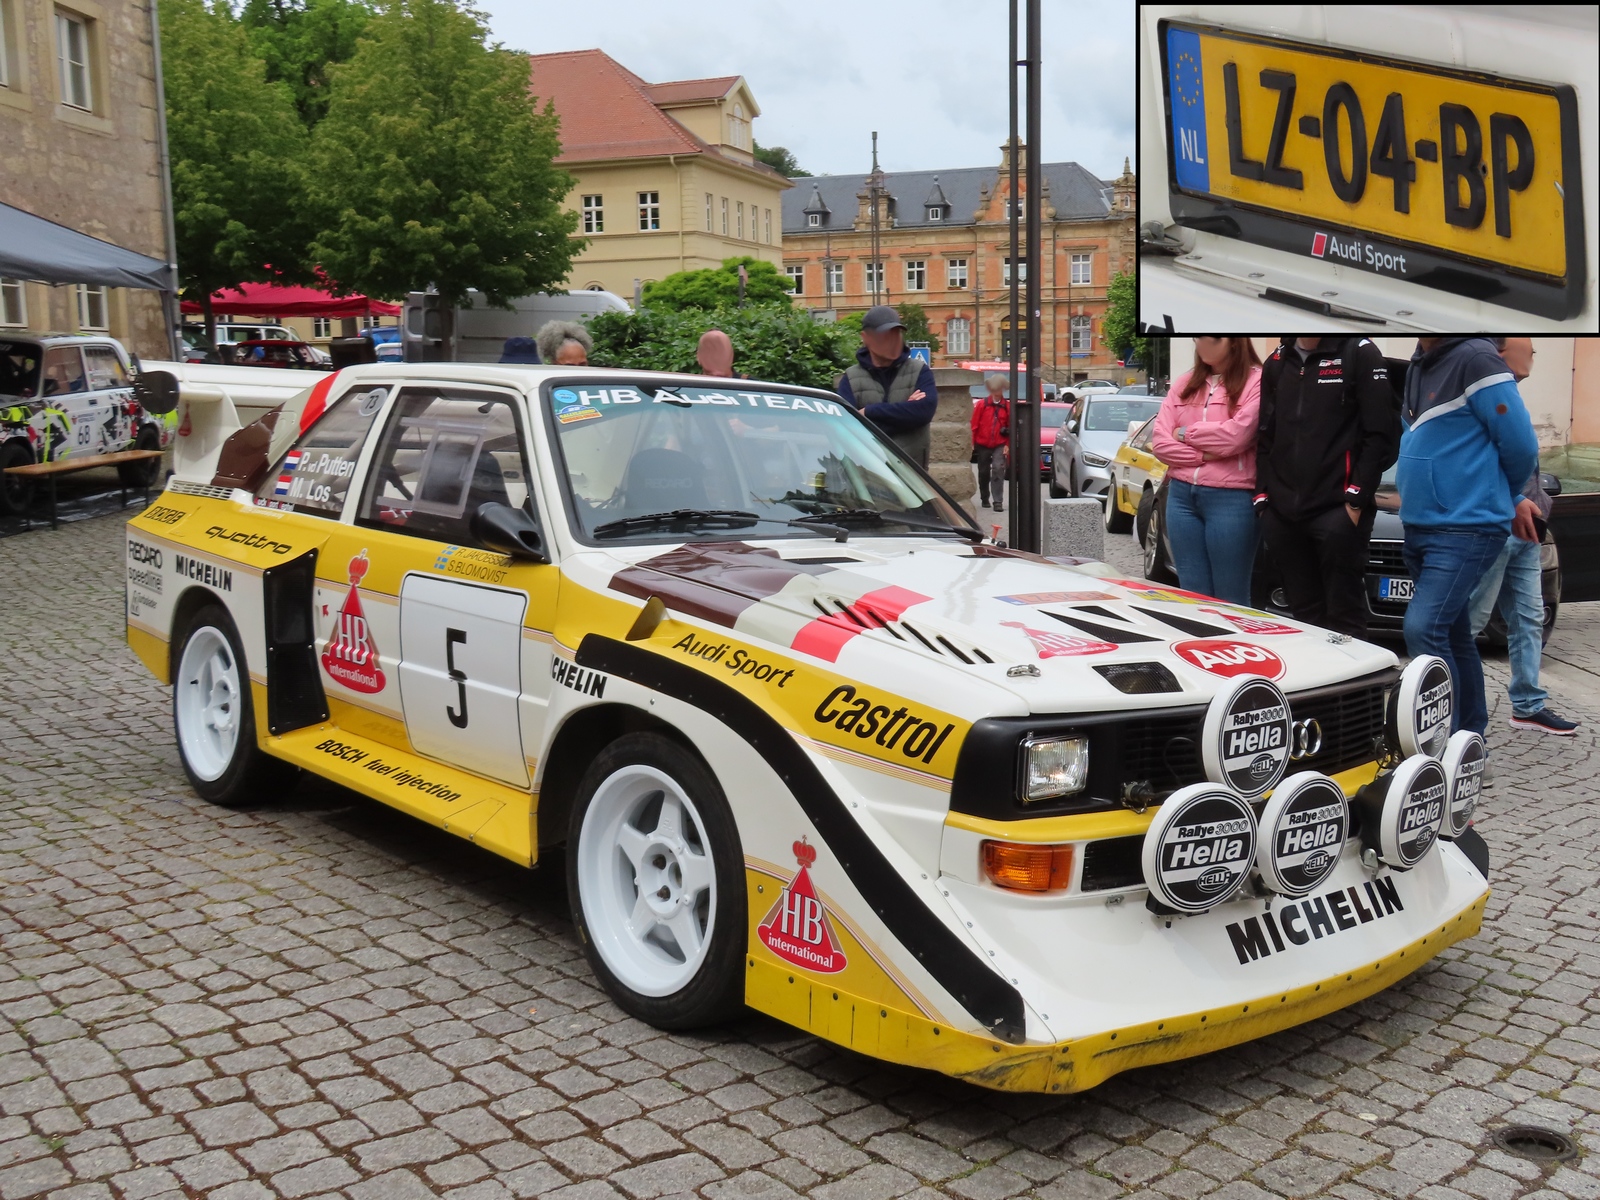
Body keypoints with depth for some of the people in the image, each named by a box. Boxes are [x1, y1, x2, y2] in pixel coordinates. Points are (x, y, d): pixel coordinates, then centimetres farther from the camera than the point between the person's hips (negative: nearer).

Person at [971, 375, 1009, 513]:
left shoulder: (1007, 406, 0)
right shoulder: (981, 404, -3)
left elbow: (1010, 426, 5)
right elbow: (974, 425, -2)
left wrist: (1007, 444, -1)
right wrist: (973, 444, -4)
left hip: (999, 445, -1)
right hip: (982, 445, 1)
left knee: (998, 470, -15)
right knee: (984, 473, 12)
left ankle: (998, 502, -14)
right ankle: (985, 499, 30)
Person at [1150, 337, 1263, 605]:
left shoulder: (1257, 381, -3)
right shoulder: (1184, 384, 13)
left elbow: (1235, 436, -16)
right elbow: (1160, 442, 5)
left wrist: (1186, 434, -1)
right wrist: (1203, 455, -10)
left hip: (1231, 498, -5)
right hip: (1181, 495, 5)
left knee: (1230, 600, 0)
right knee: (1192, 597, 10)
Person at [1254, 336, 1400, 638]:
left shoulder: (1360, 353, -1)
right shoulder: (1277, 363, 17)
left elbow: (1380, 435, -6)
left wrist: (1356, 500, -12)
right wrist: (1263, 499, 8)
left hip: (1337, 513, -5)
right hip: (1282, 514, 5)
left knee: (1344, 618, -3)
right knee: (1304, 616, 11)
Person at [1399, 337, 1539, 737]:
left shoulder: (1475, 358, -13)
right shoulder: (1420, 366, 13)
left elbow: (1520, 445, -12)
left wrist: (1499, 497, 4)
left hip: (1466, 530, -9)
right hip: (1419, 527, 9)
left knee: (1424, 628, -18)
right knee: (1452, 636, 14)